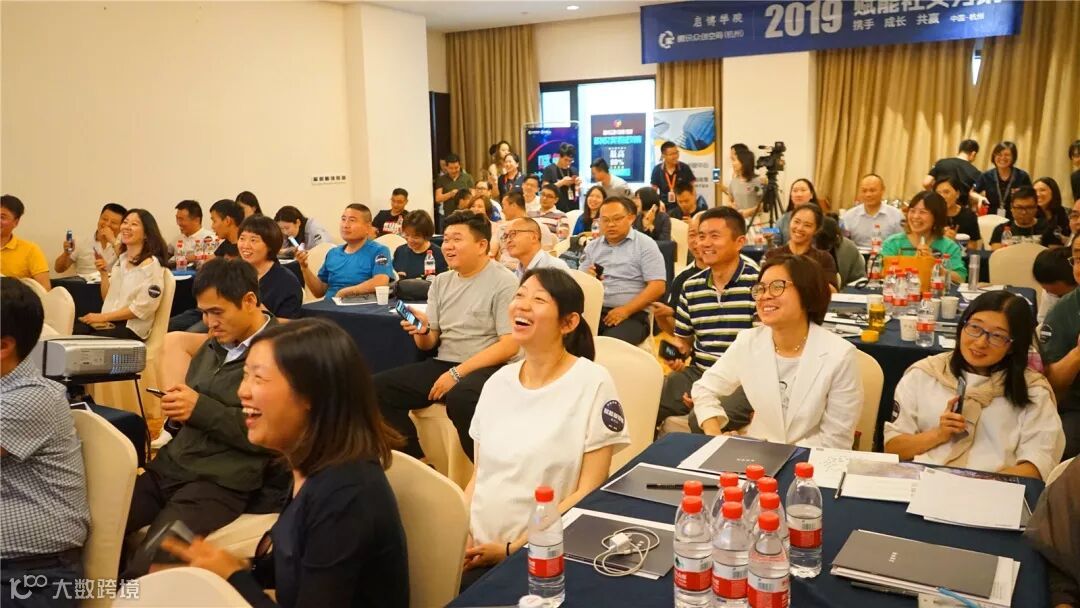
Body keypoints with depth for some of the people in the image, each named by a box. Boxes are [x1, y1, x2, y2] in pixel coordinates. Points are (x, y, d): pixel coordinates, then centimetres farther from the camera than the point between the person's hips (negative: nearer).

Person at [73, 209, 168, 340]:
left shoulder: (151, 264, -8)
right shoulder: (121, 259, 16)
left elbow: (142, 307, -14)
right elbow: (108, 298, 18)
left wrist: (103, 316, -14)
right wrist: (104, 273, 4)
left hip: (131, 328, -7)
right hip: (110, 322, 7)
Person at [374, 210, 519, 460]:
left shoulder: (503, 282, -8)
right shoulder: (441, 282, 13)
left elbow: (510, 345, -15)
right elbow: (429, 344, 15)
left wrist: (457, 373, -19)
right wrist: (421, 332, -10)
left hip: (486, 368, -6)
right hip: (443, 364, 7)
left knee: (459, 398, -38)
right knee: (378, 388, -10)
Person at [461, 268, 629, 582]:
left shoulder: (592, 383, -9)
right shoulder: (498, 381, 7)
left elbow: (590, 490, -10)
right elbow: (478, 475, 12)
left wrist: (515, 549, -13)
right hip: (476, 550, 5)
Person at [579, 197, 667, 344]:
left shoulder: (645, 245, 4)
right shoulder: (592, 246, 18)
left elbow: (657, 287, -5)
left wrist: (626, 310, -15)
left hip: (632, 314, -3)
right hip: (593, 310, 4)